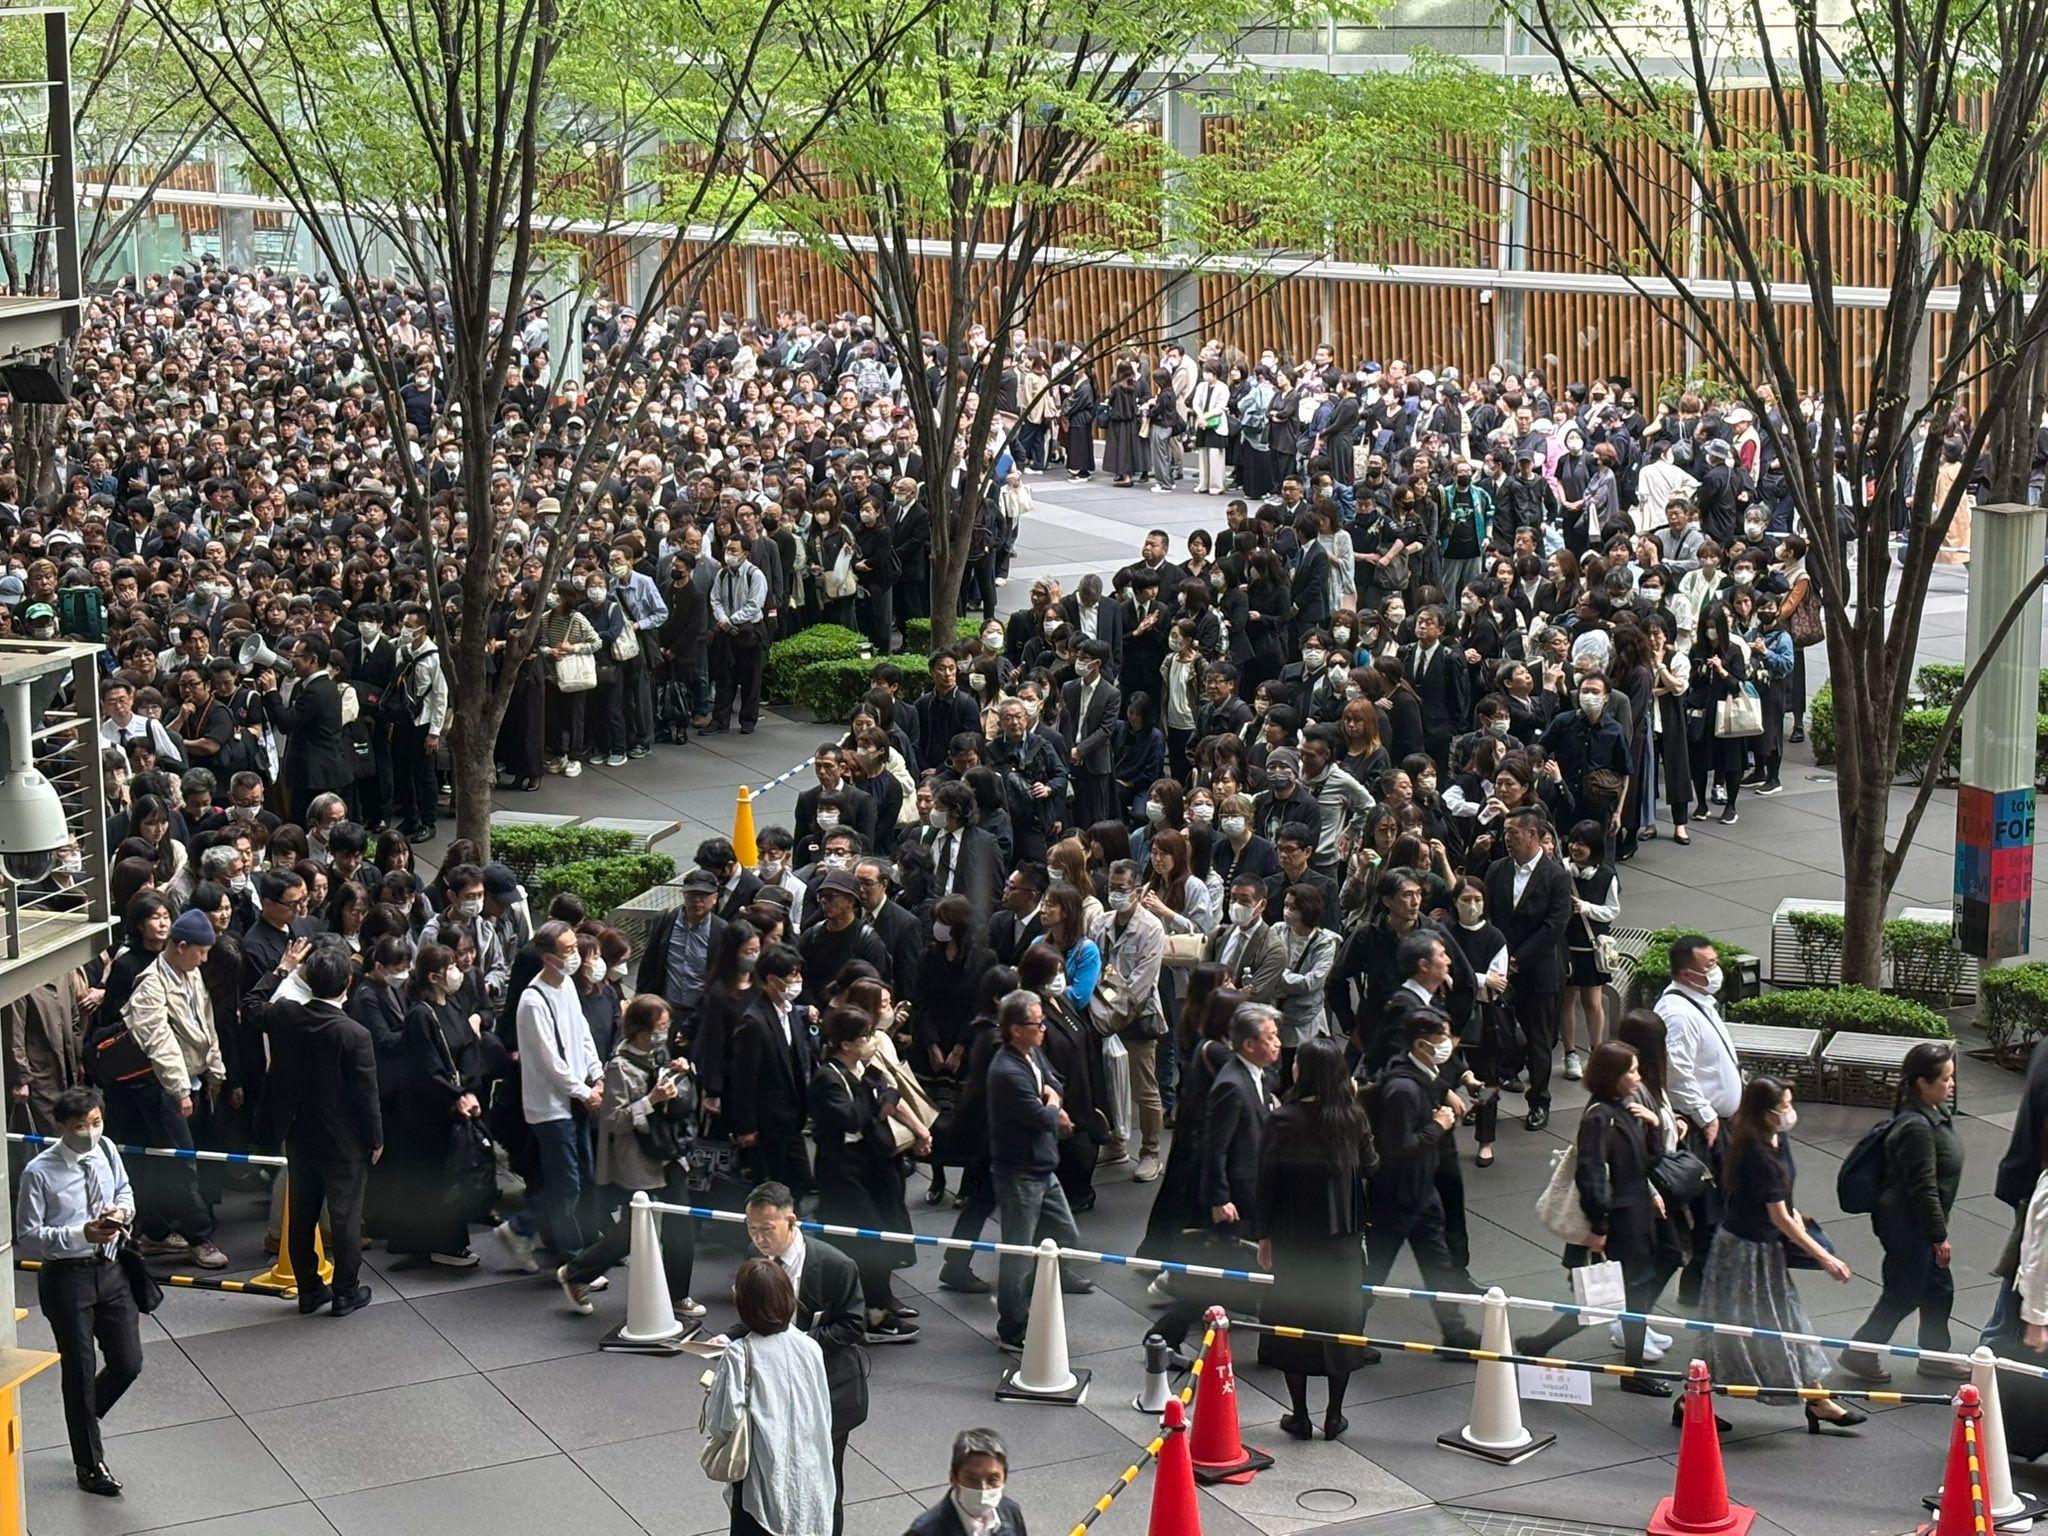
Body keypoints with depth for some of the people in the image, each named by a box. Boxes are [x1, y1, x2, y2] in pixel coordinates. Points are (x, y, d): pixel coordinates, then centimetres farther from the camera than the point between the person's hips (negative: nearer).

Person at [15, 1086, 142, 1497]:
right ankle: (89, 1464, 24)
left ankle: (82, 1418, 39)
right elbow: (27, 1238, -15)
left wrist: (122, 1210, -7)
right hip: (66, 1276, -5)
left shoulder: (107, 1152, -2)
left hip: (109, 1269, 5)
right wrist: (82, 1234, -26)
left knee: (128, 1363, 9)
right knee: (80, 1371, 7)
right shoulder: (39, 1173, -18)